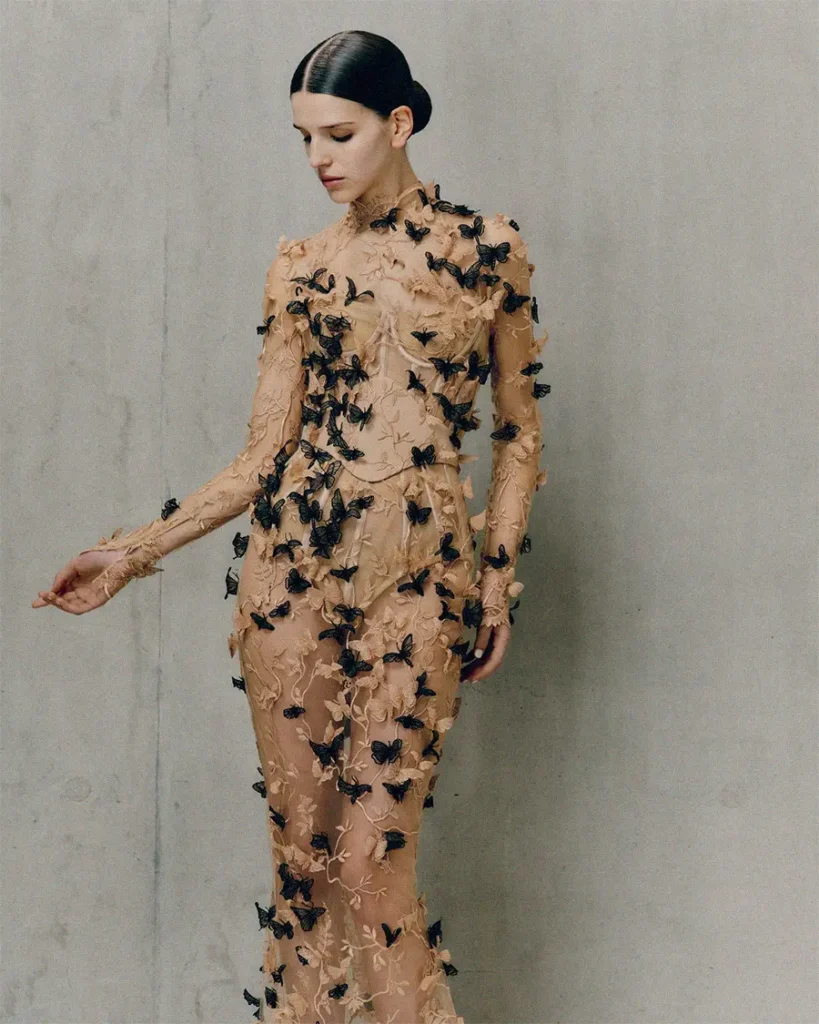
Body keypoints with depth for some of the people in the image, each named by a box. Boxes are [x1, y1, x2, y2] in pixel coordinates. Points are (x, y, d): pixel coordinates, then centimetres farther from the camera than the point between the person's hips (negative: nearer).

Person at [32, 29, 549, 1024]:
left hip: (419, 577, -2)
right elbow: (261, 456, 8)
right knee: (299, 847, 4)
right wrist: (131, 553, 2)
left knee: (372, 863, -8)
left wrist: (499, 576, 2)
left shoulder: (487, 249, 5)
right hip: (293, 565, 2)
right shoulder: (301, 267, 9)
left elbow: (519, 431, 10)